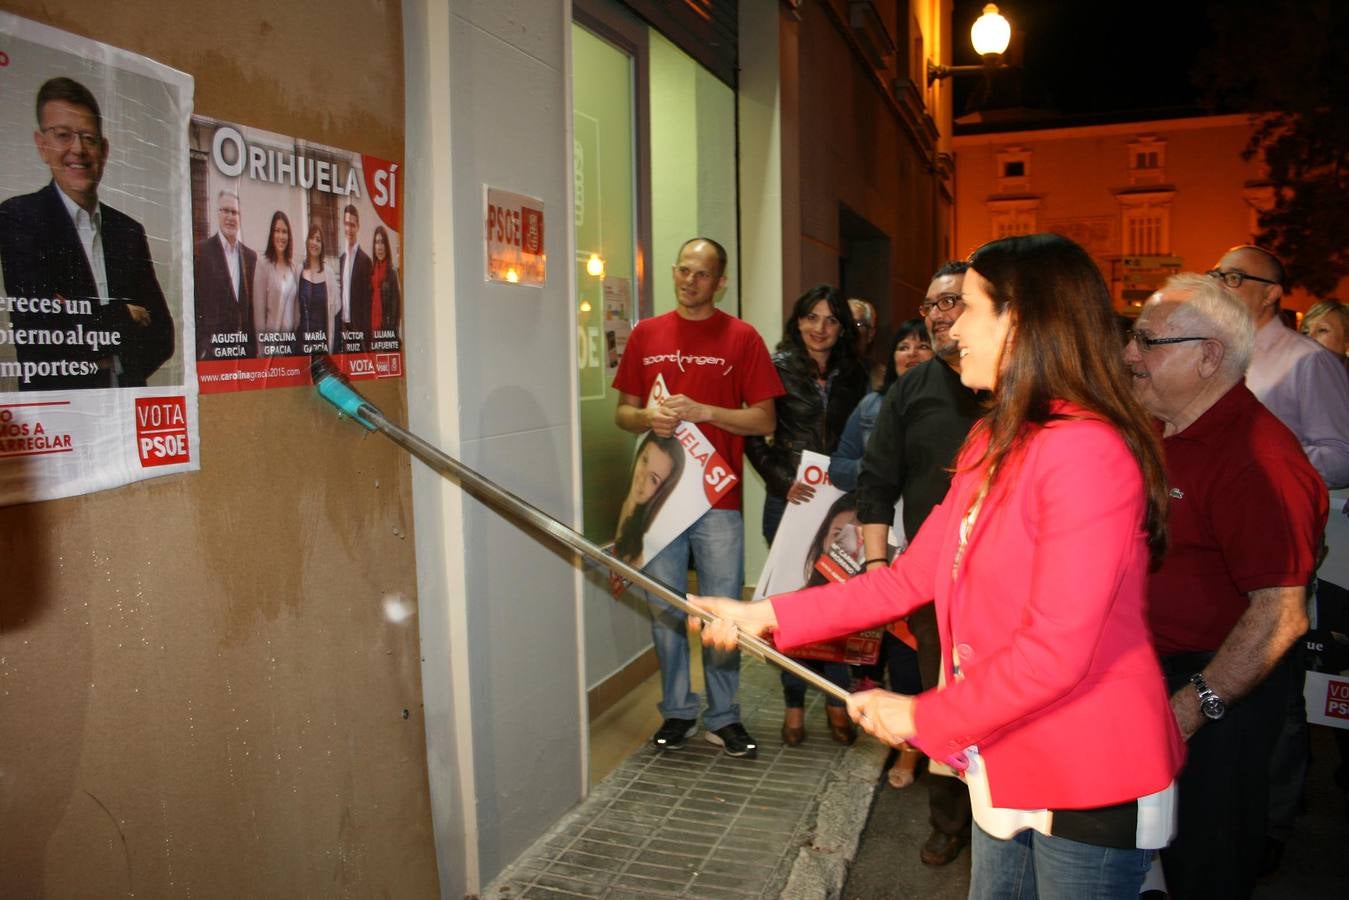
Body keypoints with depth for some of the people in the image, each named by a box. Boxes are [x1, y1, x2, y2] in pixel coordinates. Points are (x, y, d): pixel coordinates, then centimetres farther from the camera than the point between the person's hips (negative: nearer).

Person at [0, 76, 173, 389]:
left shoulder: (130, 232, 12)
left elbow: (162, 335, 9)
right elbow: (36, 324, -11)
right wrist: (125, 317, -1)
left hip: (128, 400, 3)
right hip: (54, 403, -3)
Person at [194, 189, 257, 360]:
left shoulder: (251, 255, 13)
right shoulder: (200, 252, -1)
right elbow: (194, 302, -3)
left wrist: (255, 346, 9)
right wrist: (199, 347, -9)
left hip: (247, 348, 4)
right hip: (213, 348, -4)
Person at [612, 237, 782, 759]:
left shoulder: (742, 338, 1)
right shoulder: (646, 335, 9)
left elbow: (764, 421, -2)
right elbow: (623, 412, 12)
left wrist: (702, 412, -15)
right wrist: (649, 417, -10)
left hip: (718, 497, -2)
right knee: (665, 609, 9)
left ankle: (723, 717, 20)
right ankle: (677, 712, 25)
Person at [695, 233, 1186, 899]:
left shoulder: (1087, 451, -23)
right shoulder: (990, 443, 5)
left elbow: (1056, 651, -25)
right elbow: (909, 577, 6)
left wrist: (924, 717, -14)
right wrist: (767, 616, 4)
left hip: (1091, 787, -8)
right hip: (1007, 769, 8)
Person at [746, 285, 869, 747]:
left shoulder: (853, 374, 9)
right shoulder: (778, 369, -2)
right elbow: (753, 436, -2)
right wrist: (782, 480, -11)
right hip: (789, 501, -2)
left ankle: (838, 701, 19)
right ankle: (794, 704, 19)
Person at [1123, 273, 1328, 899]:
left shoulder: (1255, 457, -25)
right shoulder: (1159, 433, 5)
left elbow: (1281, 613, -28)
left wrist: (1190, 708, -26)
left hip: (1219, 689, -8)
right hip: (1151, 671, 8)